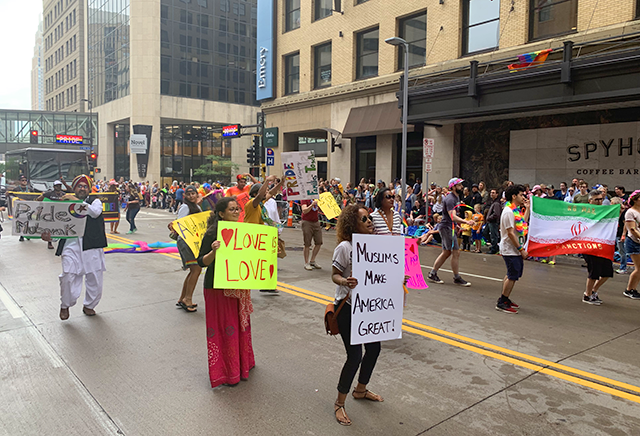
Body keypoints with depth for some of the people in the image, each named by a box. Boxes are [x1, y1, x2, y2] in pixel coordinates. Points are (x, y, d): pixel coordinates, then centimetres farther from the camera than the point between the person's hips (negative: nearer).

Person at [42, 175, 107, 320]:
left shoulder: (95, 202, 12)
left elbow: (95, 212, -12)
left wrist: (76, 200, -13)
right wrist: (49, 236, -11)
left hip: (91, 245, 0)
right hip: (71, 245, 0)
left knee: (95, 278, 3)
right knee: (68, 276, -13)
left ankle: (89, 305, 26)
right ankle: (65, 306, 11)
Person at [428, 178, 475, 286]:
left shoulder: (456, 197, 15)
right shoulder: (450, 199, -18)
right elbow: (453, 217, -29)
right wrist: (466, 222, -41)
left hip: (450, 227, 10)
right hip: (447, 227, -10)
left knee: (446, 252, 12)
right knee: (456, 252, -7)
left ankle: (432, 274, 18)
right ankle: (457, 278, 3)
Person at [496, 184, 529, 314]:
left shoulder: (517, 210, 12)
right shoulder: (508, 211, -18)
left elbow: (523, 223, 27)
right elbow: (510, 233, -21)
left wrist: (527, 208, 20)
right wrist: (521, 249, -18)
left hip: (516, 250, 10)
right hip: (510, 250, -10)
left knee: (512, 275, 16)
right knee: (513, 276, -6)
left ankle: (505, 299, 27)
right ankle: (501, 303, 2)